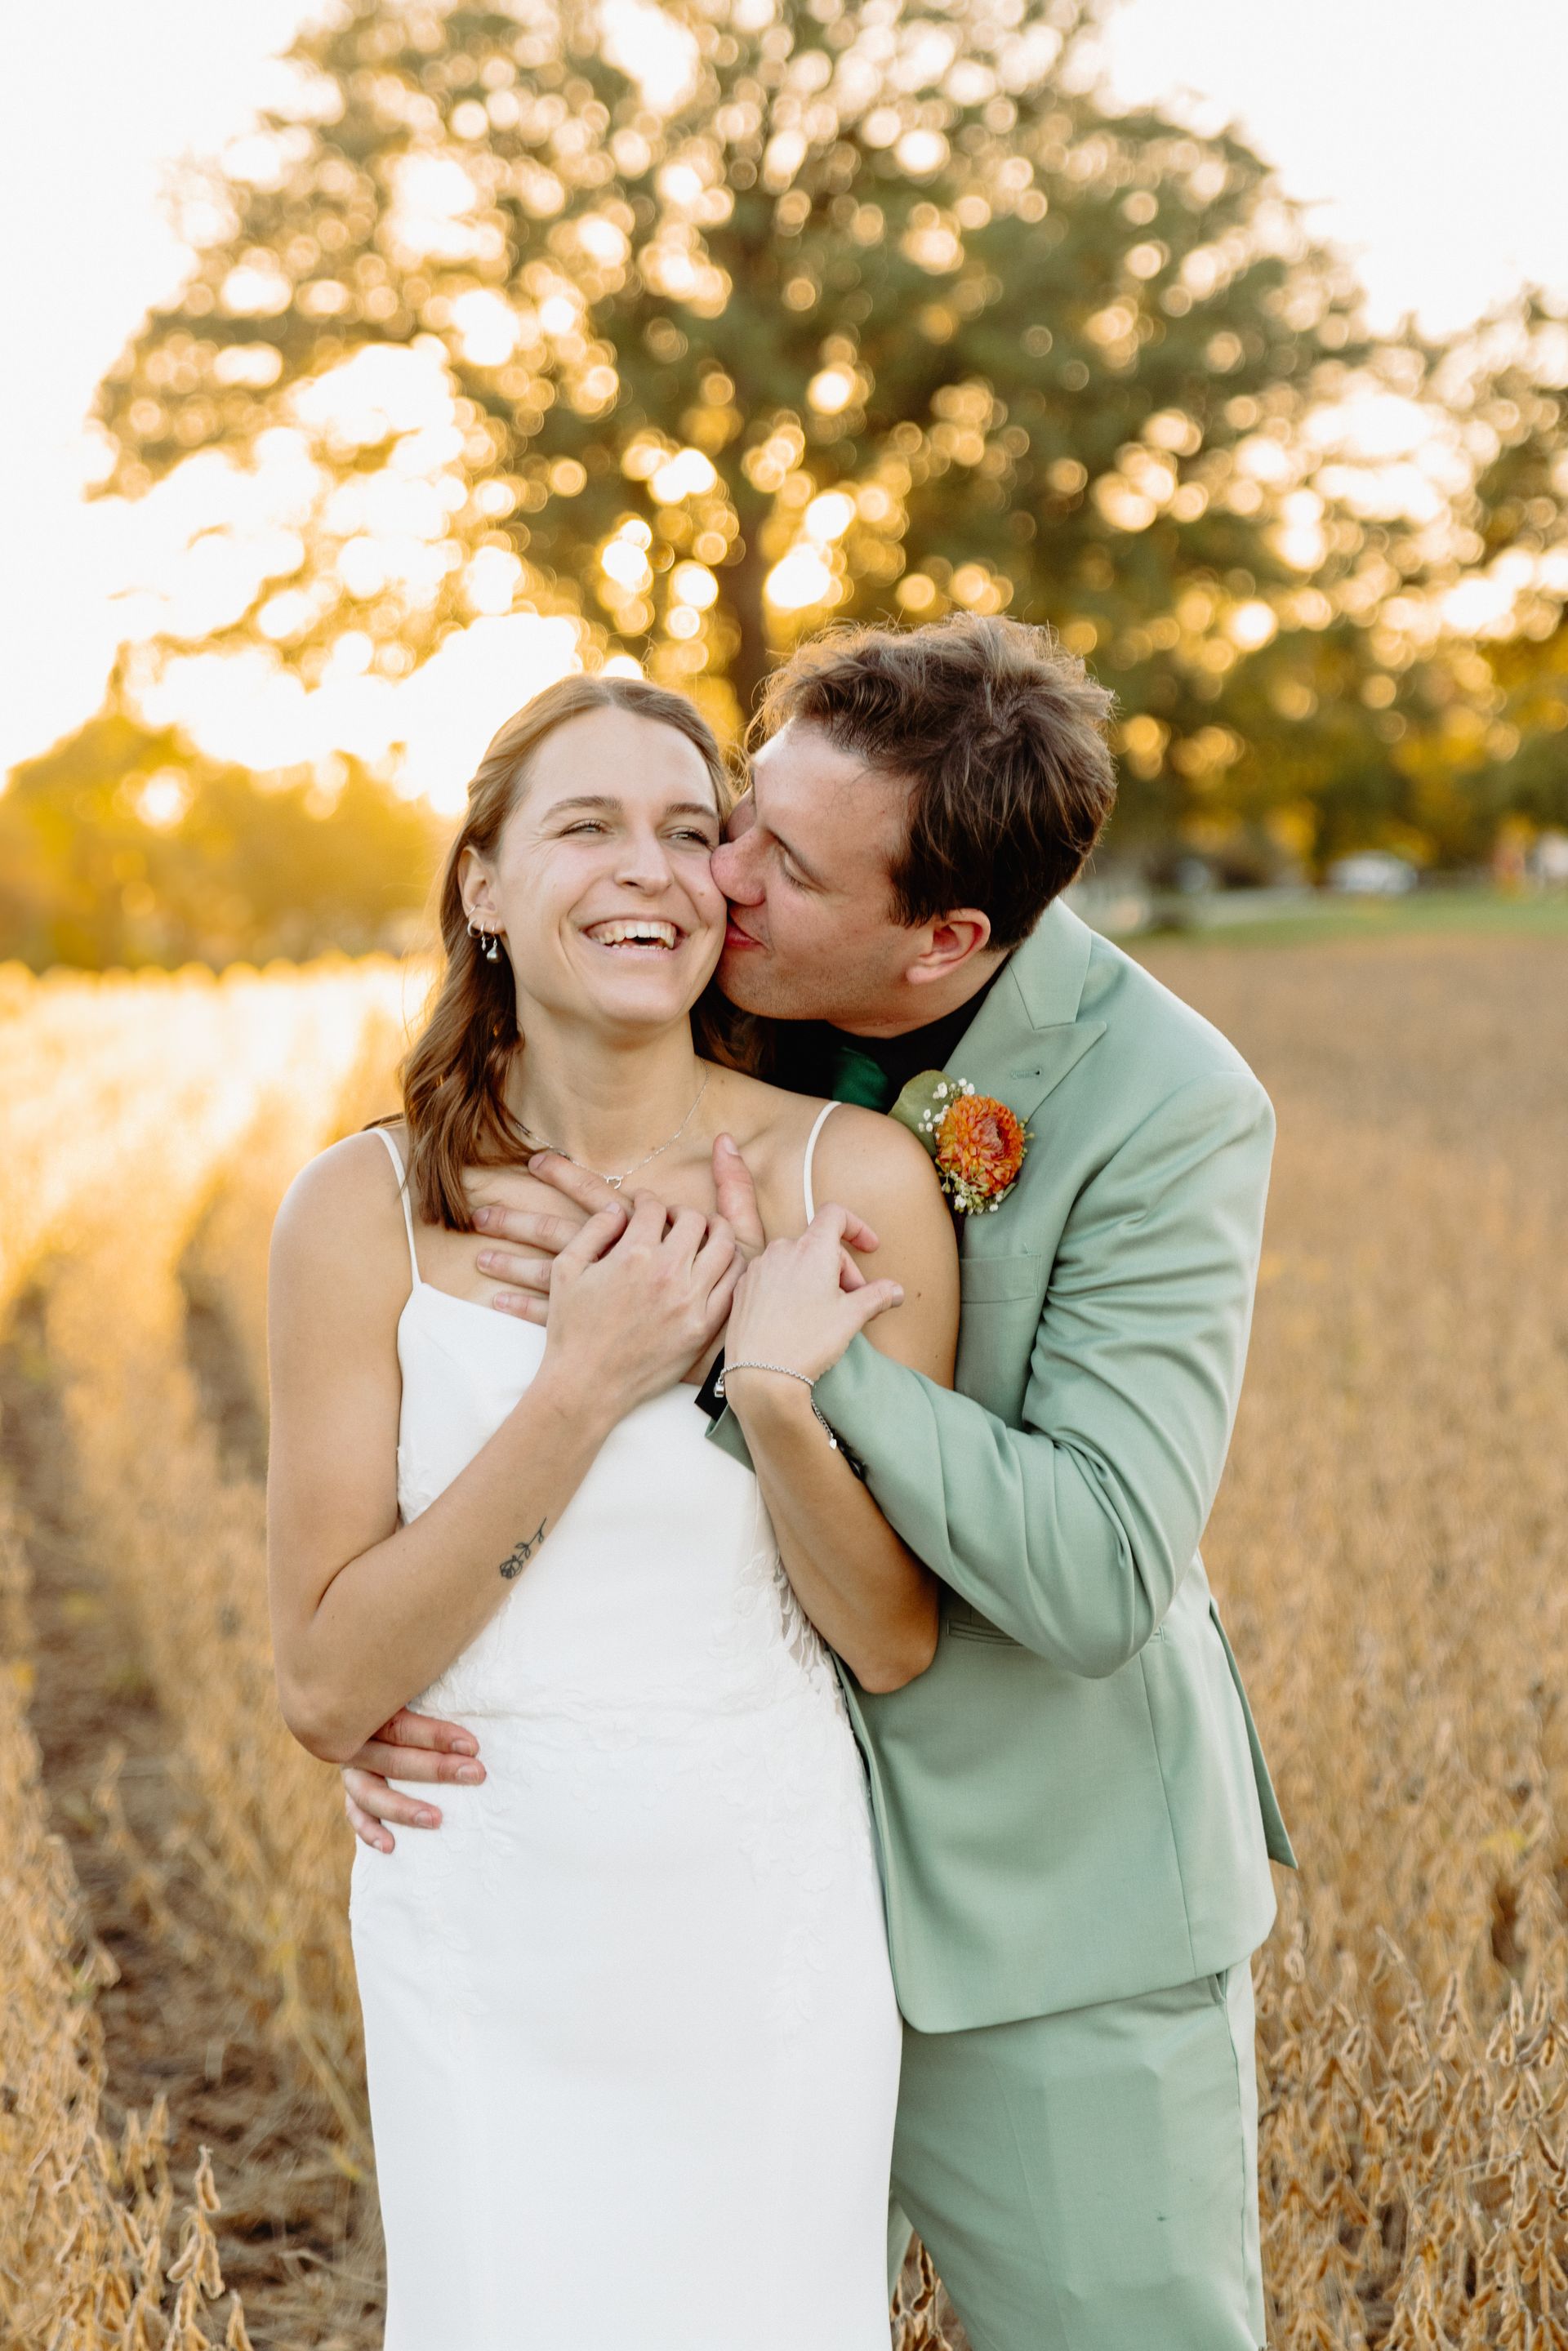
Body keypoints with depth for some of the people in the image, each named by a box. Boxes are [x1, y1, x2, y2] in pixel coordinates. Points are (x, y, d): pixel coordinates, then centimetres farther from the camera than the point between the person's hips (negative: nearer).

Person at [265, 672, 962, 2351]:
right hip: (494, 1942, 0)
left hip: (766, 1918, 1)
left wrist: (781, 1395, -24)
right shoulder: (367, 1209, -10)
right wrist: (580, 1390, -21)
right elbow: (327, 1690, -12)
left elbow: (898, 1644, -5)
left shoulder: (857, 1180, -10)